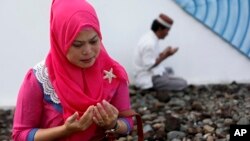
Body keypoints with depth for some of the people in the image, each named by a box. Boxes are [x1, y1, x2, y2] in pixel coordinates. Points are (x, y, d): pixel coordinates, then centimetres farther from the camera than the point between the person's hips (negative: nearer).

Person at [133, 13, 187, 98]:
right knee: (182, 84, -14)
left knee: (169, 70, 35)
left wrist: (164, 54, 3)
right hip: (148, 79, -11)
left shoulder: (150, 37, 8)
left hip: (150, 74, 11)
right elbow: (148, 66, -23)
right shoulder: (150, 43, -24)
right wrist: (164, 56, -18)